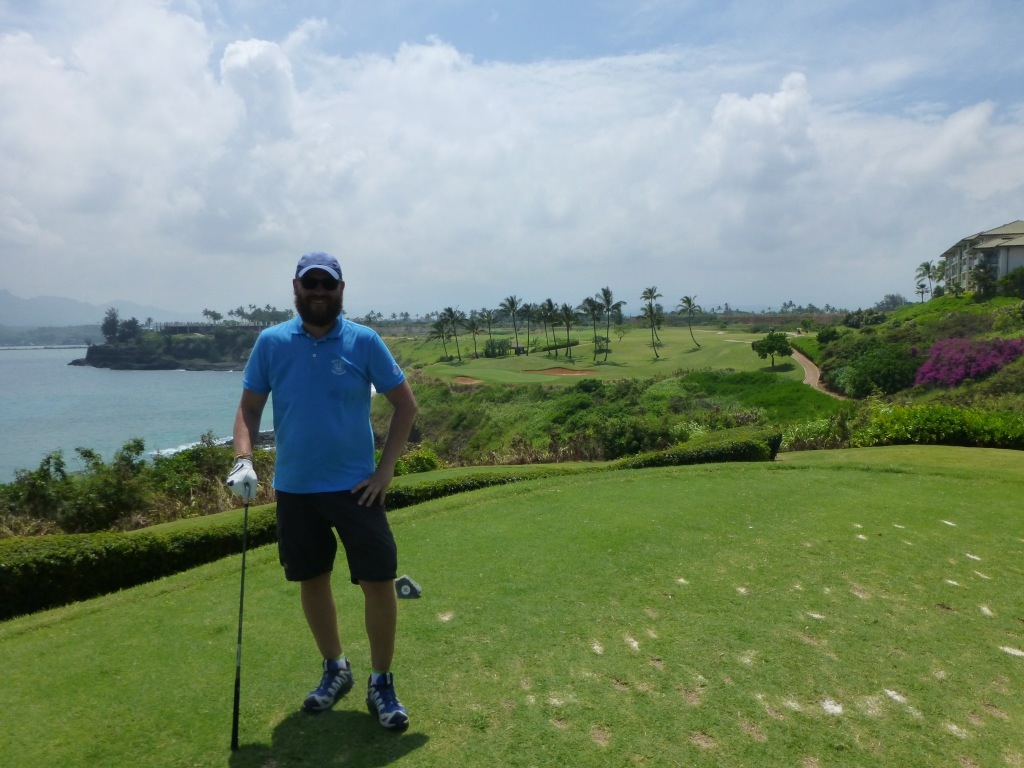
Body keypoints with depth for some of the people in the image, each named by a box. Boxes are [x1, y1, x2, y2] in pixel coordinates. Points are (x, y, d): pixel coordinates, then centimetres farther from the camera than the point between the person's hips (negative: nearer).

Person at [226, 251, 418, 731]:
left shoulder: (363, 341, -6)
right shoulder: (271, 342, 0)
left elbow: (405, 403, -3)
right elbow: (249, 406, 5)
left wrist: (386, 468, -7)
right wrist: (243, 458, -12)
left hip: (354, 487, -2)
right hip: (293, 489, 3)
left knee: (378, 582, -3)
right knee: (312, 581, 14)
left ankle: (381, 684, 17)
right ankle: (334, 669, 36)